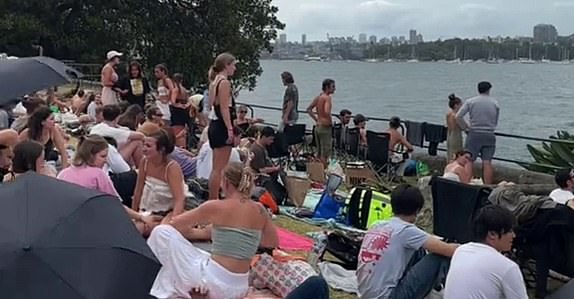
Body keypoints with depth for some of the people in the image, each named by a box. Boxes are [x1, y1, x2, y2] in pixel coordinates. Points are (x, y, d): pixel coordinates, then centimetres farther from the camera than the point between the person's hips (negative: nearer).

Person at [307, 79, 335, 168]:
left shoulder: (318, 97, 11)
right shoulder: (327, 97, -15)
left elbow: (309, 109, 18)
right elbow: (327, 112, -31)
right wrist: (331, 122, -17)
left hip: (318, 126, 9)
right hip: (325, 127, -9)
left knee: (319, 152, 17)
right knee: (325, 153, -3)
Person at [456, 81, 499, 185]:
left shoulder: (470, 101, 0)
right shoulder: (495, 103, 6)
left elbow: (458, 116, -9)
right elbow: (496, 122, 8)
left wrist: (466, 127, 2)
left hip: (474, 134, -1)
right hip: (489, 135, 1)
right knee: (487, 162, 1)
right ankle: (488, 186, 1)